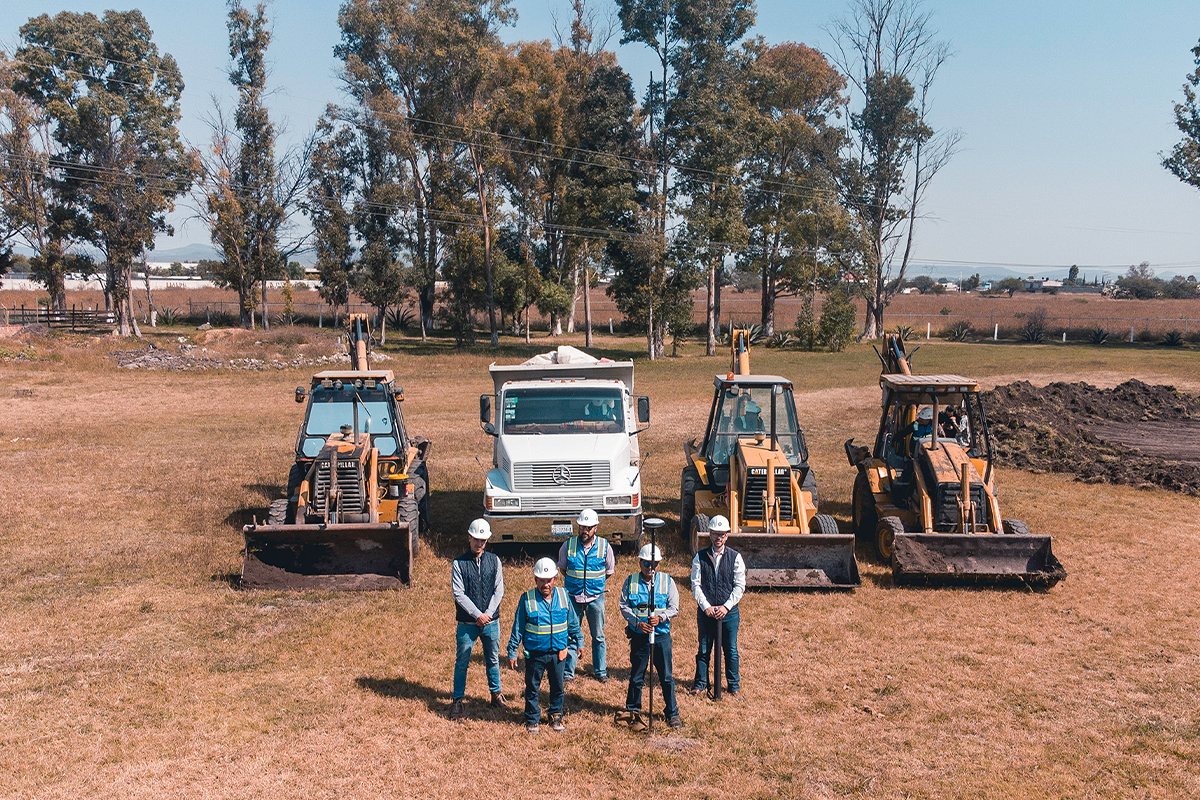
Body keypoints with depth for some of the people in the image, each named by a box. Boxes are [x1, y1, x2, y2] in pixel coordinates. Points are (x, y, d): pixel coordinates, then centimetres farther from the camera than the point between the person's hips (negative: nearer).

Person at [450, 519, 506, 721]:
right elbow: (459, 594, -9)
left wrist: (488, 614, -10)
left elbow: (499, 590, 2)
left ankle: (496, 694, 30)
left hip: (491, 621, 2)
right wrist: (478, 615, -15)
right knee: (462, 662, 4)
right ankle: (458, 700, 15)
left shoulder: (494, 561, 4)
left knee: (493, 659, 14)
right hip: (467, 623, -2)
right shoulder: (459, 564, -5)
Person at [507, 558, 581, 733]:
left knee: (557, 687, 14)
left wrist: (578, 641, 15)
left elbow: (572, 622, 10)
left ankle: (556, 716, 34)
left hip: (558, 652, 2)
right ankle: (532, 719, 28)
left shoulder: (563, 595, -3)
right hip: (535, 654, -2)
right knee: (532, 687, 9)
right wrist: (512, 652, -3)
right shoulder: (527, 599, -10)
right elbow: (517, 628, -4)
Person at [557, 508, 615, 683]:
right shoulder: (568, 545, -6)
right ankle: (568, 672, 17)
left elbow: (610, 571, 10)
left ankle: (600, 671, 24)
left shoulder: (604, 546, -6)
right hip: (573, 597, 0)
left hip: (596, 598, 0)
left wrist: (596, 583, 9)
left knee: (598, 636, 10)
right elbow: (562, 567, 12)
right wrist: (574, 581, 8)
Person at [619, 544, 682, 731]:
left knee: (666, 677, 4)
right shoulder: (630, 582, 3)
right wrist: (637, 622, -14)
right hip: (638, 636, 0)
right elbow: (624, 607, 1)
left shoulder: (667, 581, 3)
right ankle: (634, 712, 22)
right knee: (636, 676, 7)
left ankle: (672, 714, 16)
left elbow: (674, 608, 0)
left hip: (662, 635, 0)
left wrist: (660, 618, -18)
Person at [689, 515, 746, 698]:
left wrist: (726, 607, -12)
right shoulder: (700, 557, 1)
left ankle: (734, 686, 20)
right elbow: (695, 584, -1)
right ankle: (700, 683, 23)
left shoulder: (735, 557, 0)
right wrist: (706, 607, -12)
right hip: (705, 611, 0)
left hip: (729, 612, 0)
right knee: (703, 650, 9)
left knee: (731, 650, 7)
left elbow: (739, 586, -2)